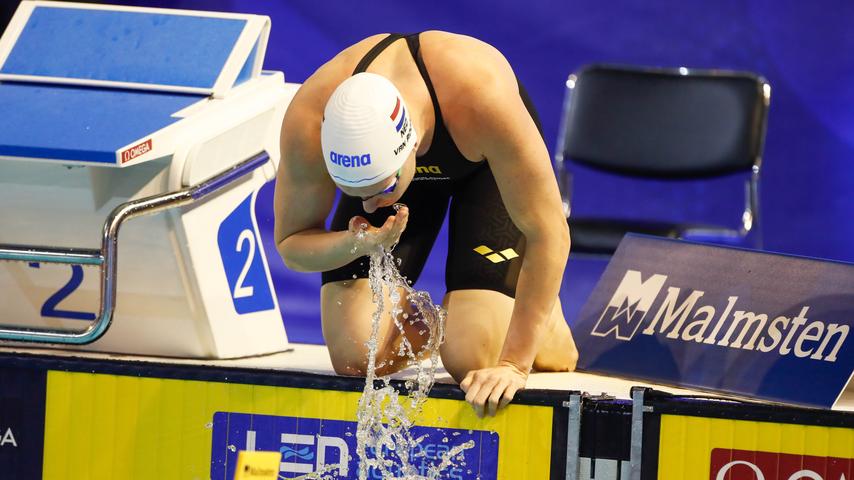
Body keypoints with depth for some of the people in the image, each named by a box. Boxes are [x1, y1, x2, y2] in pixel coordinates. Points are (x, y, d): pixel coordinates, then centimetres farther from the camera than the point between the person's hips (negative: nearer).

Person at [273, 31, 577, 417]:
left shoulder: (481, 100, -46)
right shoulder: (306, 125, -37)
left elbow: (549, 234, -36)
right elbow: (291, 246, -20)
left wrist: (514, 365, -37)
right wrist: (354, 244, -43)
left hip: (488, 162, -2)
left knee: (471, 360, -19)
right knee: (355, 358, -15)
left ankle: (545, 313, 16)